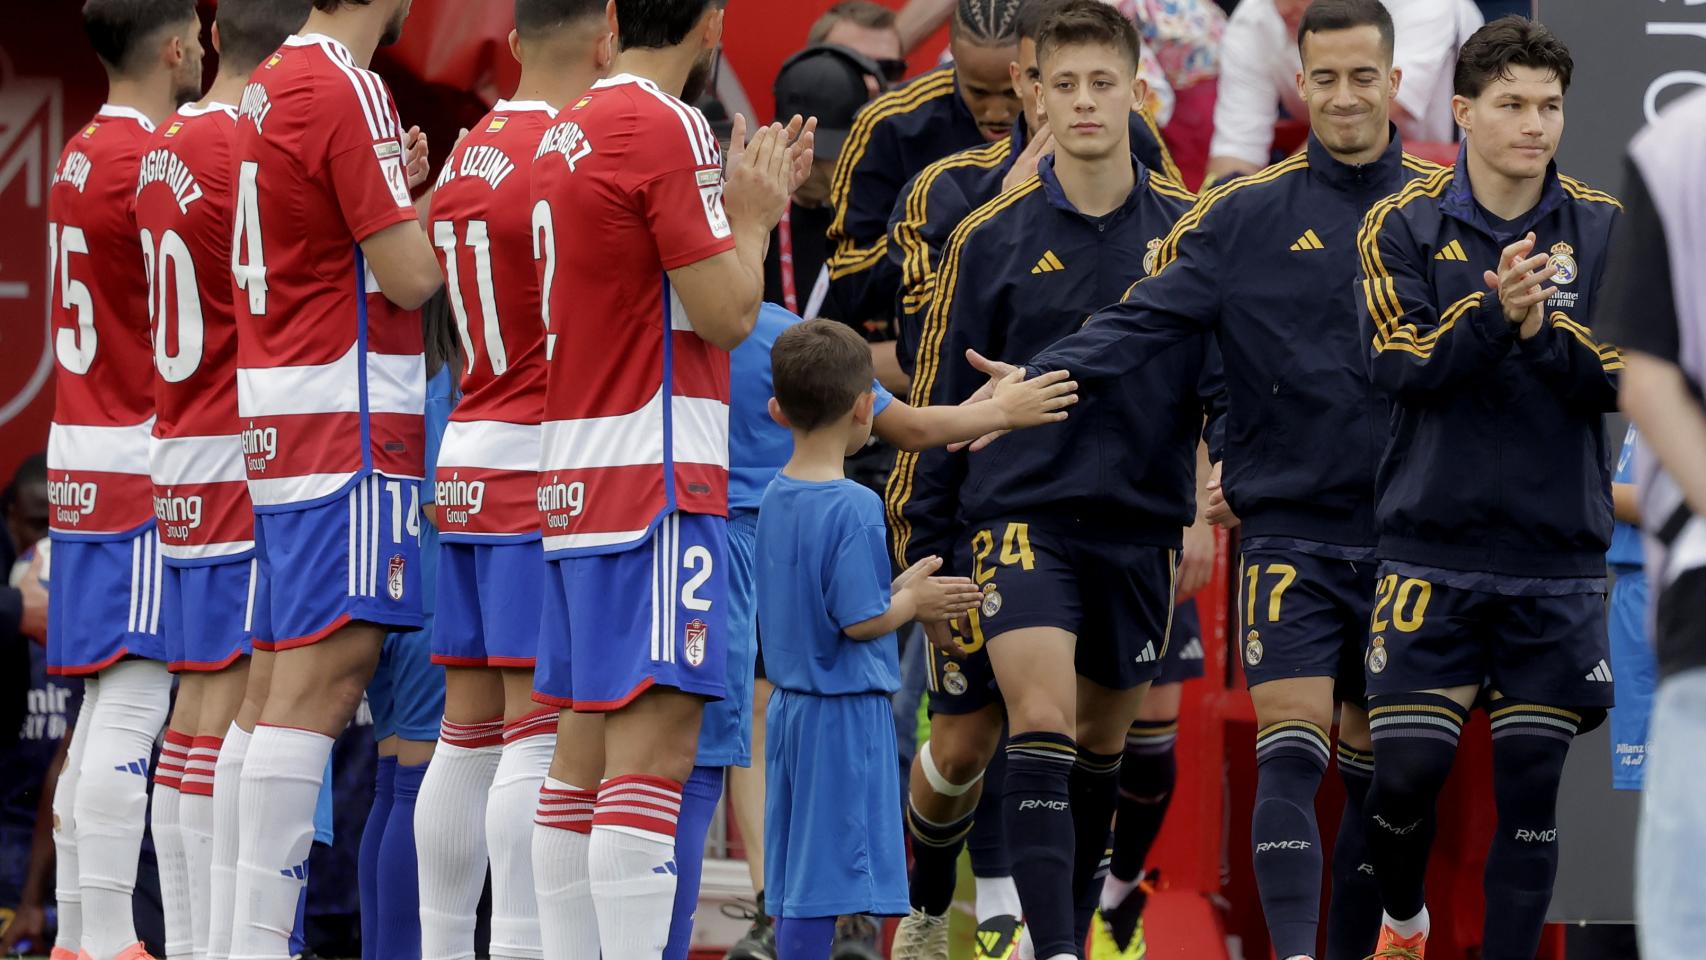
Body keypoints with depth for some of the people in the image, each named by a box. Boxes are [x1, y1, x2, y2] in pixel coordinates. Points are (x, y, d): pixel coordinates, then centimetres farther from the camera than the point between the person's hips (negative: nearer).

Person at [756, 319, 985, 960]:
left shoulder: (775, 497, 7)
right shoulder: (853, 507, -18)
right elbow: (860, 620, -20)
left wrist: (899, 590, 16)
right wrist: (912, 601, -2)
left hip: (790, 704, 8)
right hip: (845, 712, -8)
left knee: (797, 878, 12)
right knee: (823, 882, -6)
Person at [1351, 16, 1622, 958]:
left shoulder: (1603, 229, 3)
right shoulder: (1403, 226, -1)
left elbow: (1617, 380, -3)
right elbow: (1401, 369, -10)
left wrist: (1544, 325, -21)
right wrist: (1494, 309, -25)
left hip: (1557, 558, 1)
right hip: (1434, 549, -1)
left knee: (1534, 786, 0)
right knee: (1407, 769, -4)